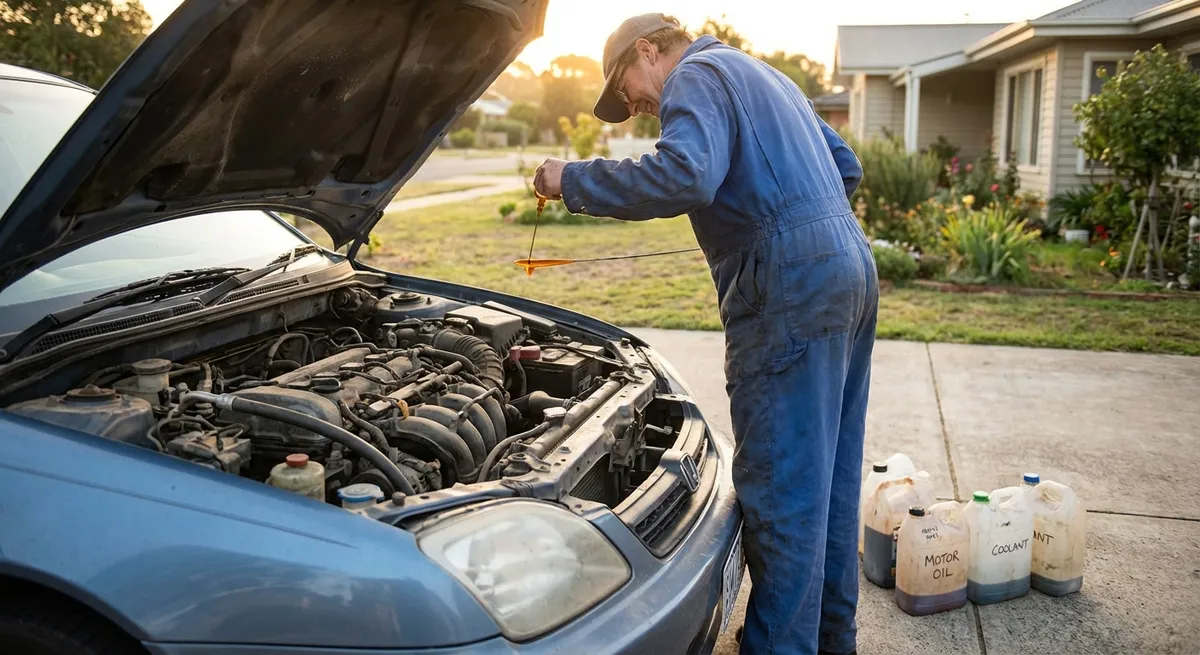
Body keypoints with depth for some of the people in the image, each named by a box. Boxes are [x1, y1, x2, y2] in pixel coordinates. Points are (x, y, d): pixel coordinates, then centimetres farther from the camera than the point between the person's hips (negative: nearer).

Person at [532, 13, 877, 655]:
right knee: (829, 476, 16)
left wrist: (574, 181, -14)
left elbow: (682, 177, -23)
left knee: (780, 486, -4)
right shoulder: (764, 76, 27)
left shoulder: (697, 78, -3)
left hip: (792, 288, -10)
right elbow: (847, 167, 29)